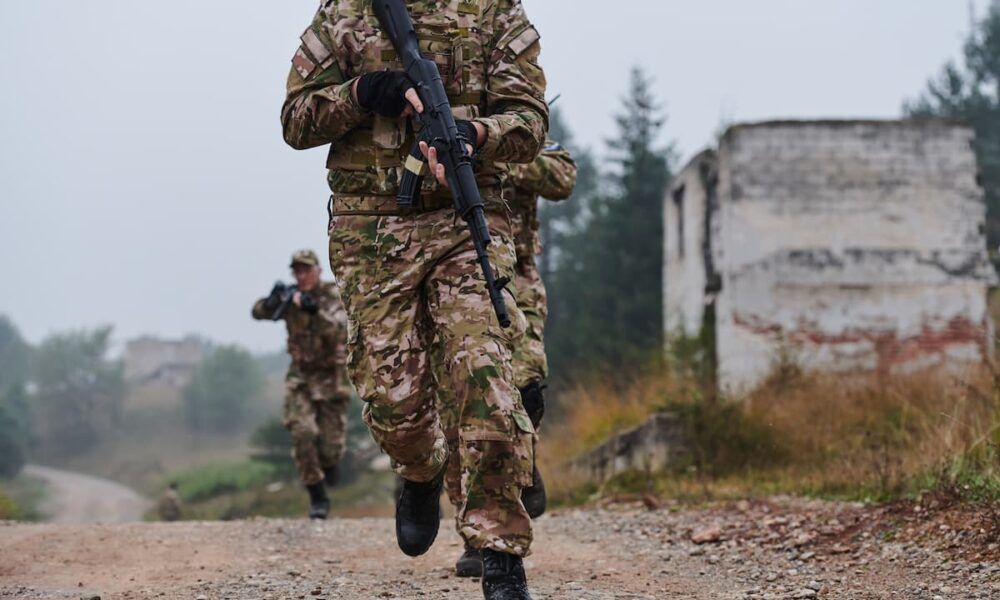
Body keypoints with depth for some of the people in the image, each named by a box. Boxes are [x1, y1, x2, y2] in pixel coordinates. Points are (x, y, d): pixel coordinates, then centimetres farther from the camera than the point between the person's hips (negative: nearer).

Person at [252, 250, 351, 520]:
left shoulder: (333, 296, -12)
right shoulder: (290, 296, 0)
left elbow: (339, 330, -28)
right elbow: (259, 313, -9)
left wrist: (316, 311, -44)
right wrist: (272, 302, -30)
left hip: (331, 376, -2)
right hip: (300, 375, 2)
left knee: (330, 443, -1)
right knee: (302, 433, -15)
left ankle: (330, 461, 38)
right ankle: (318, 498, -4)